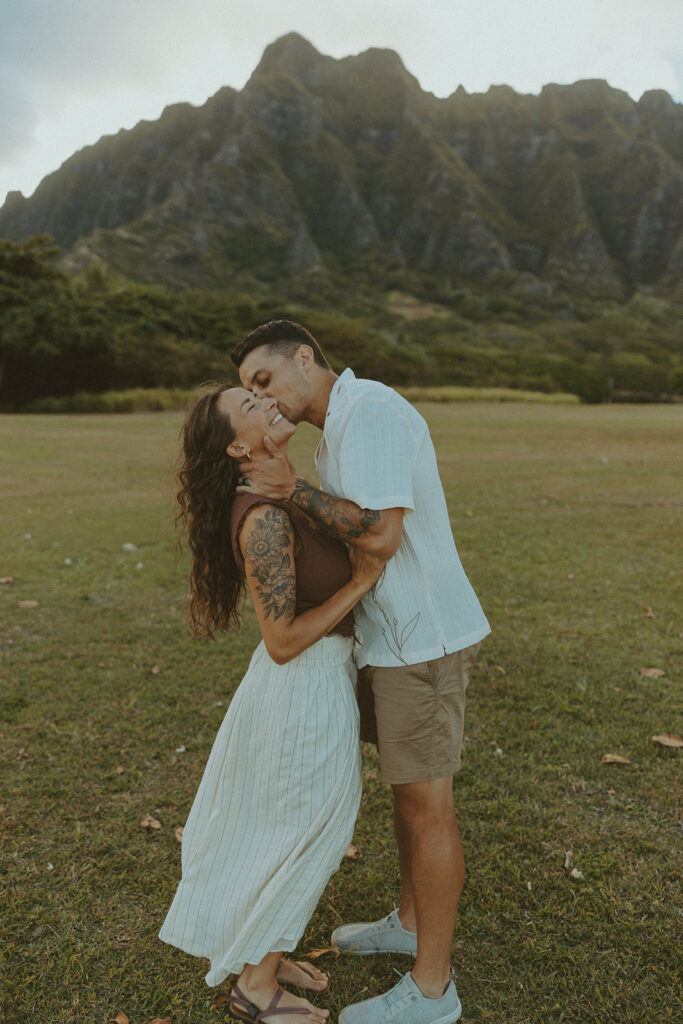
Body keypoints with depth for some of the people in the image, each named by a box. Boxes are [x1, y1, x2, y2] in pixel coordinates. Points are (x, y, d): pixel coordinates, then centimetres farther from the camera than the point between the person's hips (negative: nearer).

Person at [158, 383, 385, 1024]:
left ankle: (260, 952, 45)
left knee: (281, 831, 24)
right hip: (306, 689, -9)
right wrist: (361, 581, -21)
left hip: (312, 680, 9)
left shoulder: (280, 497, 3)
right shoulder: (263, 518, -26)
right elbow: (283, 641, -24)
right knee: (303, 839, 11)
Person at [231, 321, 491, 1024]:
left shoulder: (371, 408, -18)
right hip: (393, 631, 10)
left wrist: (292, 490, -19)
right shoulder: (335, 435, 14)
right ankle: (410, 921, 43)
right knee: (406, 785, 22)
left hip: (422, 636, -10)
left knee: (425, 803, 2)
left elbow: (380, 534, -27)